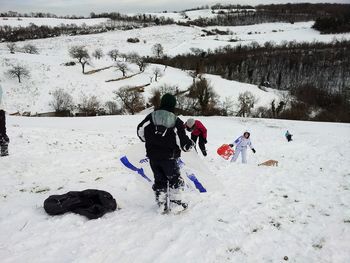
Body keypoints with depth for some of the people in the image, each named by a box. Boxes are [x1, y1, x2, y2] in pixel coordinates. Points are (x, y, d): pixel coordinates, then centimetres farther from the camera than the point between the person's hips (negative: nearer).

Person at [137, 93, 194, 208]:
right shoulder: (176, 122, -14)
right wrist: (191, 144, 8)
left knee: (159, 180, 18)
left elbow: (140, 132, 4)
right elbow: (183, 142, -13)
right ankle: (177, 202, 18)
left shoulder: (151, 117, -4)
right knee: (175, 180, 15)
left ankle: (161, 203, 23)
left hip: (152, 156, 4)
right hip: (169, 158, -3)